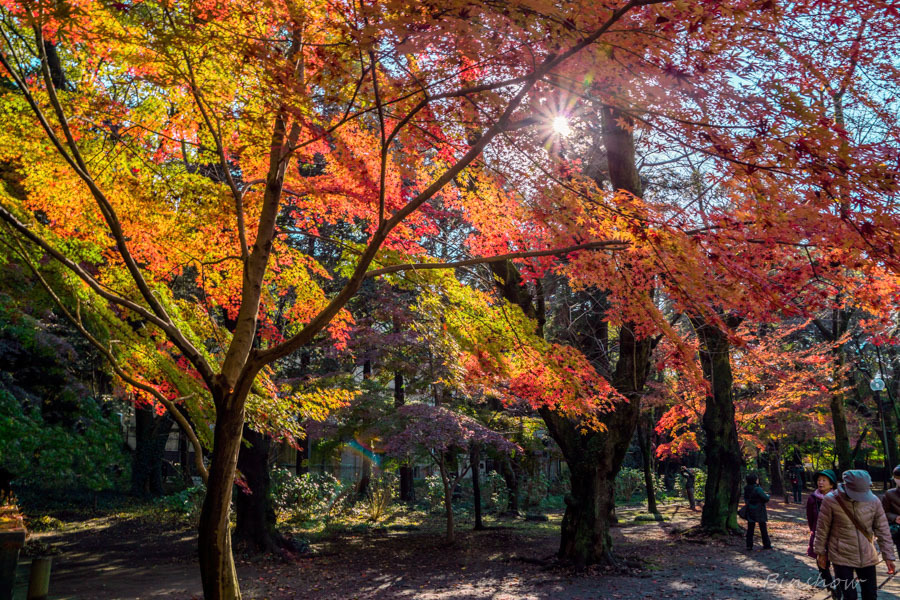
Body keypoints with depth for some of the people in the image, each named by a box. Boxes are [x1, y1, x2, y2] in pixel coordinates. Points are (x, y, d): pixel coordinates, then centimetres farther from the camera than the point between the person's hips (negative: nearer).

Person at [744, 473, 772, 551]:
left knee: (750, 528, 8)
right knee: (763, 528, 10)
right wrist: (767, 495, 6)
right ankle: (767, 545, 19)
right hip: (759, 512, -5)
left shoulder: (746, 489, -1)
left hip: (750, 511, 5)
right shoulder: (758, 489, -21)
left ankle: (749, 545, 7)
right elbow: (766, 499, -14)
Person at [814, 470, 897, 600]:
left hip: (867, 557, 3)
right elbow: (822, 529, -6)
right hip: (842, 557, -3)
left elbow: (883, 530, 1)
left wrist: (888, 556, 1)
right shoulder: (831, 500, -16)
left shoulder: (873, 500, -8)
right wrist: (820, 552, 1)